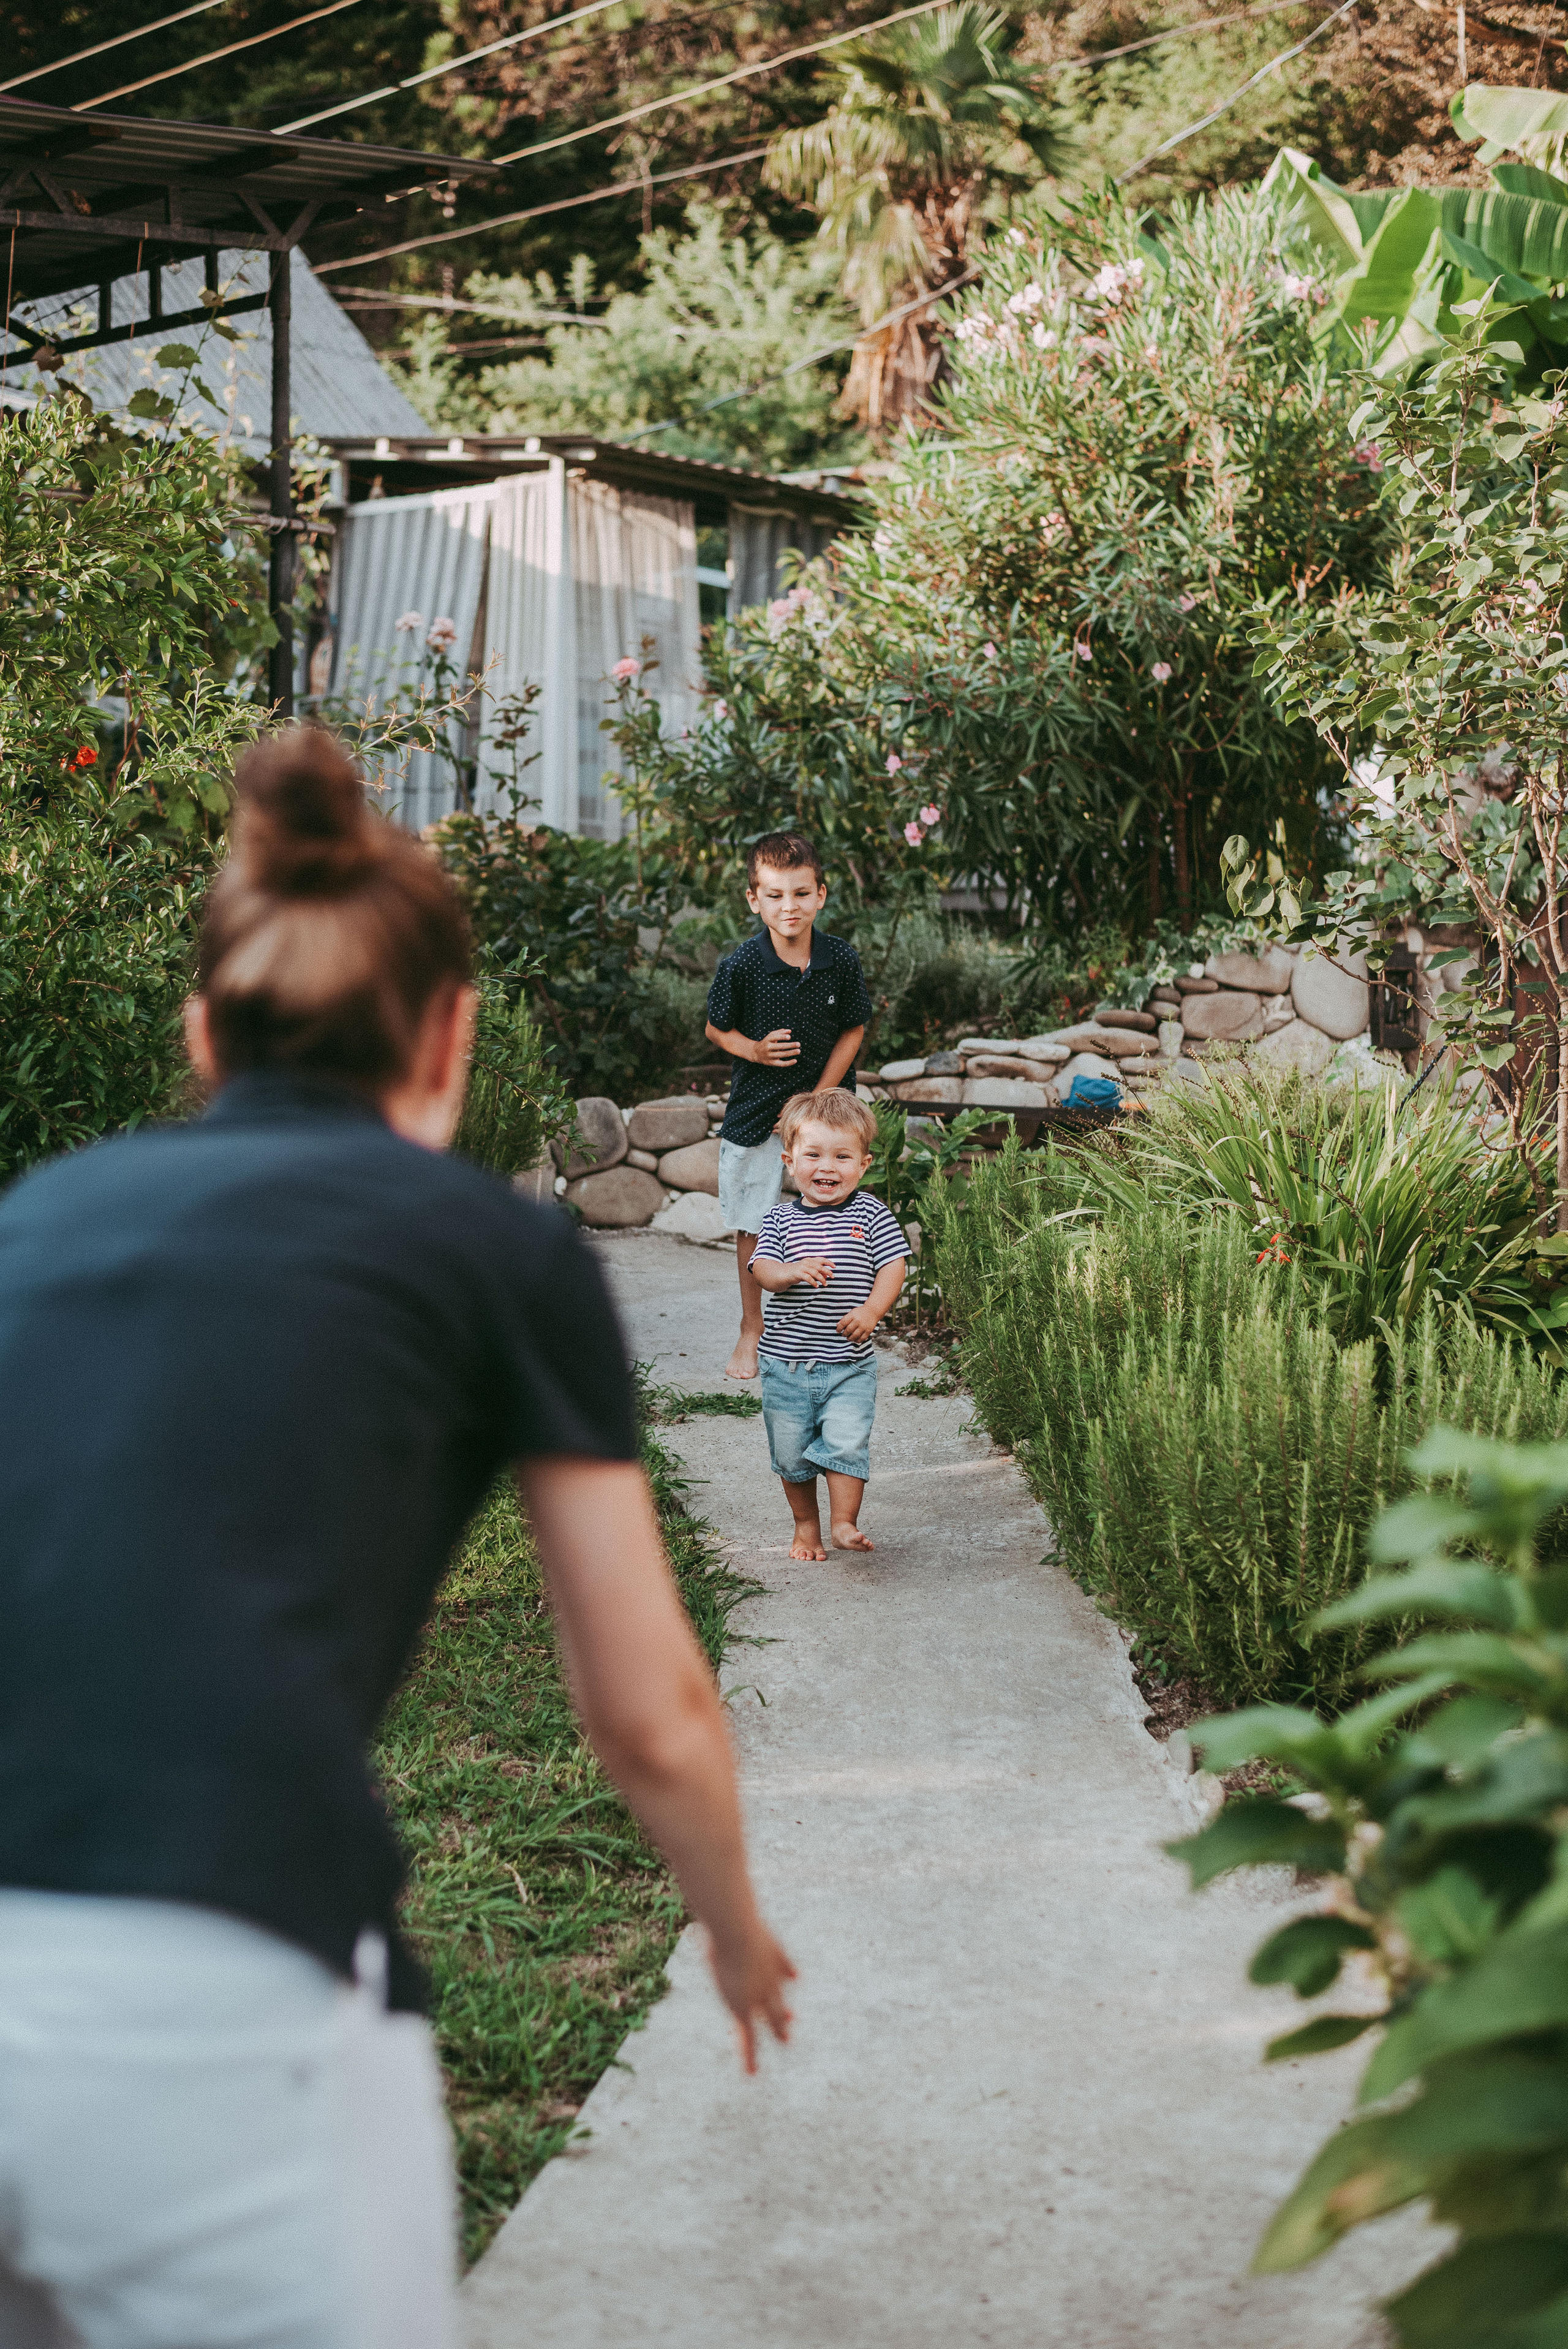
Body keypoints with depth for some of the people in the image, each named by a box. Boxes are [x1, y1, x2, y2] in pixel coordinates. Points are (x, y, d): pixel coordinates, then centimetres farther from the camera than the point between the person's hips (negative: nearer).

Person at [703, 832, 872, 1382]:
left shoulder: (842, 960, -10)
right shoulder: (740, 966, -14)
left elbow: (853, 1031, -1)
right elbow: (717, 1029, 1)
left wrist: (817, 1101, -8)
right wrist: (755, 1050, -19)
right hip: (755, 1111, 0)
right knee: (752, 1228, 8)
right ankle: (751, 1330, 26)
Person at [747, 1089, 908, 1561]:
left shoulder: (870, 1215, -2)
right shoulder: (781, 1219, 1)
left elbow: (893, 1266, -5)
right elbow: (762, 1268, -9)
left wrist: (871, 1311, -21)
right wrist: (793, 1271, -32)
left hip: (849, 1362, -2)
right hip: (786, 1359, 2)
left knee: (847, 1442, -13)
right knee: (791, 1451, 10)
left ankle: (844, 1523, -2)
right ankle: (805, 1526, 27)